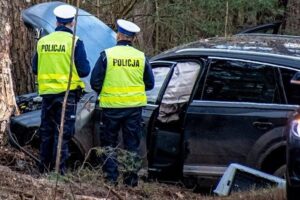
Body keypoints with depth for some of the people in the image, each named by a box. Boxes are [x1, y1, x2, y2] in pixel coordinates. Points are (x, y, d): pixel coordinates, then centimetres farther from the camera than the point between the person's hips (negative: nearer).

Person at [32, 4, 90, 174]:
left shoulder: (43, 42, 4)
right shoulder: (75, 42, -10)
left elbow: (35, 69, 11)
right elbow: (84, 70, -11)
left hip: (47, 93, 4)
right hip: (67, 93, -4)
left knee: (46, 131, 14)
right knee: (63, 133, -1)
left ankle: (45, 168, 18)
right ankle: (59, 170, -5)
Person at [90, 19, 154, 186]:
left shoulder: (107, 55, -8)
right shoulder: (141, 57, 0)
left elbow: (95, 83, -6)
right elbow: (150, 84, 8)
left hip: (111, 105, -2)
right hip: (135, 106, 2)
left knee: (109, 143, 9)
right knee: (132, 144, 11)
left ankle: (111, 177, 5)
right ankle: (131, 178, 10)